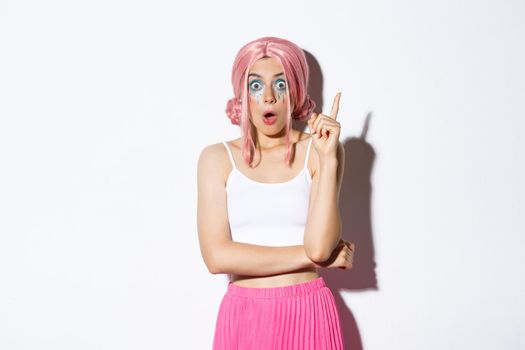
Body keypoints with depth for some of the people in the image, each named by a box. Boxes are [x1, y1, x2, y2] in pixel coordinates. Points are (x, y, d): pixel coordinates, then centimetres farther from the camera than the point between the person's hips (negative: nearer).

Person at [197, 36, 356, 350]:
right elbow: (217, 256, -11)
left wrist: (328, 158, -17)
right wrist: (311, 256, -10)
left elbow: (319, 245, -13)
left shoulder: (319, 151, -2)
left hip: (309, 314, 0)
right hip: (244, 316, 1)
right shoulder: (217, 158, -1)